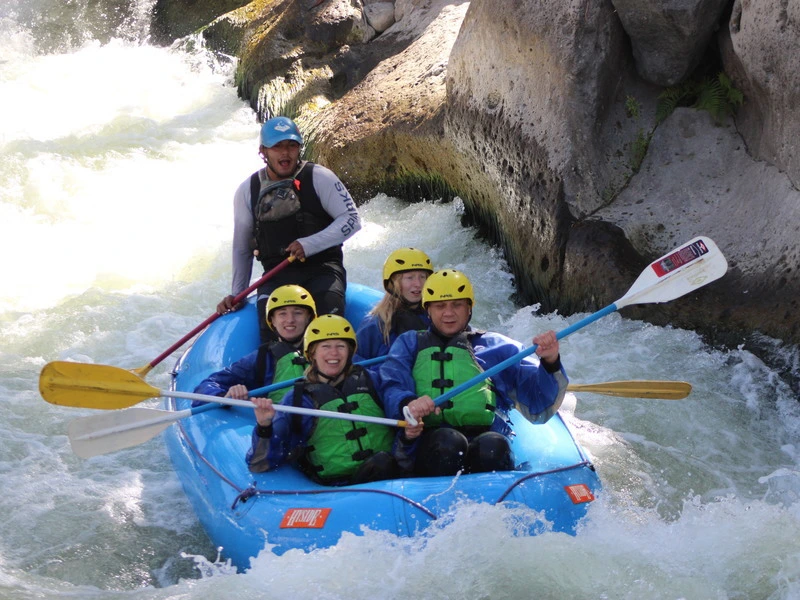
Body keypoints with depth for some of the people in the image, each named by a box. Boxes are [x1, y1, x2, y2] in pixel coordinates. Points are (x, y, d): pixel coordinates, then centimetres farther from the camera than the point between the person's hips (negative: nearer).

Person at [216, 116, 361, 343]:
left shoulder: (318, 178, -1)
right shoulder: (247, 191, 9)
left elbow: (352, 219, -7)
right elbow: (241, 248, 18)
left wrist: (310, 244, -18)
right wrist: (237, 294, 14)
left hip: (322, 270, -2)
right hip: (276, 277, 2)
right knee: (271, 331, -26)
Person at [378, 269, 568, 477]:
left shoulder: (497, 346, 26)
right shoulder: (410, 343, 28)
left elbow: (538, 408, 15)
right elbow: (392, 387, 9)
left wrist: (550, 363, -5)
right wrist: (408, 403, -16)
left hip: (488, 434, 0)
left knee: (492, 446, -36)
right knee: (447, 442, -36)